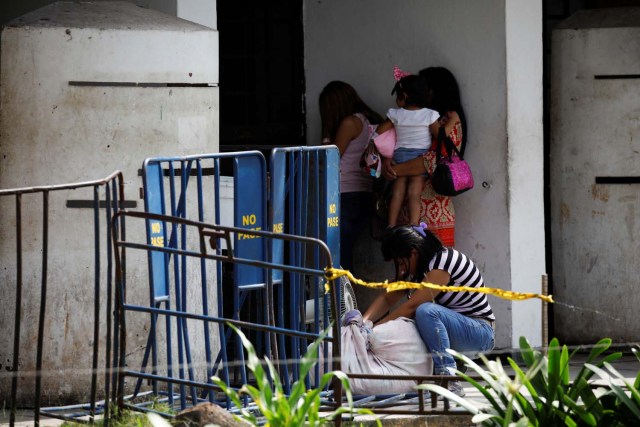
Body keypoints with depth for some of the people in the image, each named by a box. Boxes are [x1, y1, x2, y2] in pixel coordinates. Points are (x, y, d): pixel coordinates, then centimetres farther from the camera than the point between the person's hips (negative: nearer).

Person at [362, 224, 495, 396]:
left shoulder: (443, 261, -20)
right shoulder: (420, 267, 7)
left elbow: (412, 305, -25)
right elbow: (387, 298, 4)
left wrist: (377, 327, -23)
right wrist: (363, 322, -13)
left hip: (480, 332, -9)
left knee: (426, 311, -32)